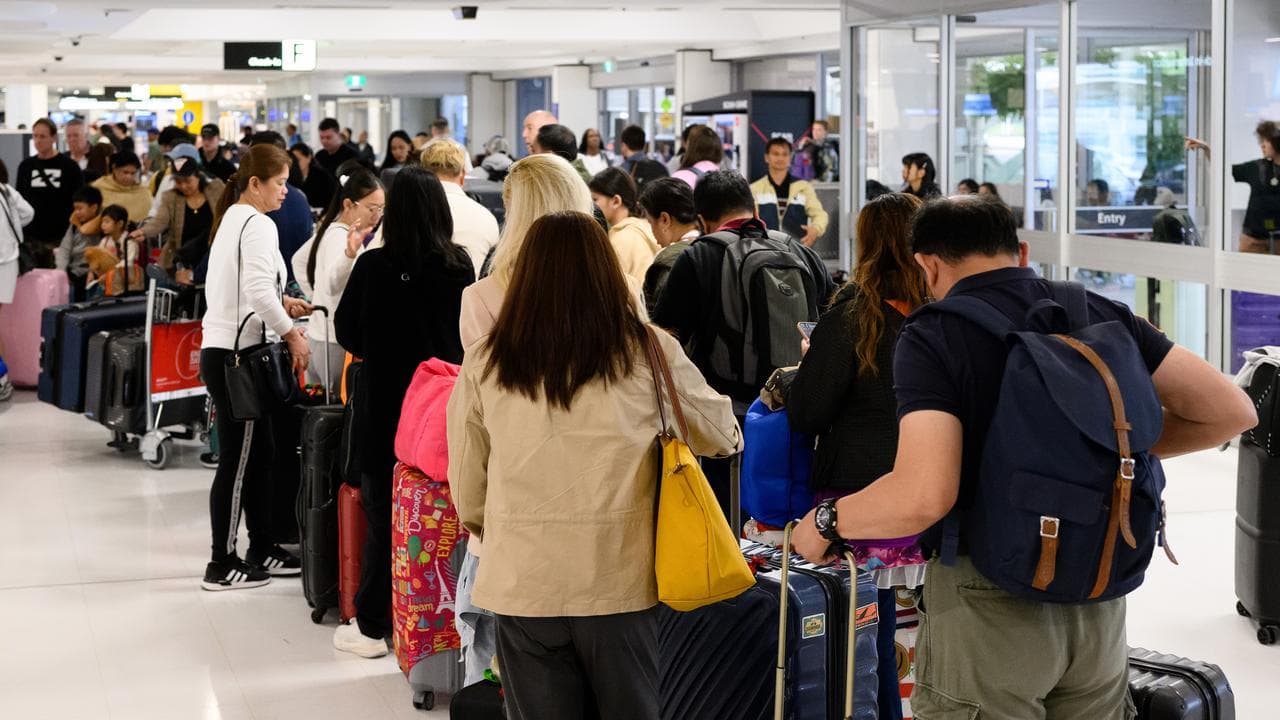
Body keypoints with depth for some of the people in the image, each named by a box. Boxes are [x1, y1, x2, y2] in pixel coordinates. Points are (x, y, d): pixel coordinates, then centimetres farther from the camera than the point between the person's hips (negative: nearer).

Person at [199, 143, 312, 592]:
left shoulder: (231, 219, 17)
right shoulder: (257, 225, -14)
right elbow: (259, 292, -24)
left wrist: (282, 303, 13)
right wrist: (291, 333, -14)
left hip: (221, 349, 10)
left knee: (259, 455, 15)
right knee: (238, 462, -3)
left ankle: (262, 550, 22)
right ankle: (222, 566, 3)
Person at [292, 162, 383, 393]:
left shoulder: (329, 229, 14)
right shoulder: (341, 236, -16)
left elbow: (299, 261, 29)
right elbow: (333, 285, -33)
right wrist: (350, 253, -49)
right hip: (337, 345, -10)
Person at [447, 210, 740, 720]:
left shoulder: (483, 364, -3)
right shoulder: (648, 351, -5)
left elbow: (466, 490, 5)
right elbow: (722, 437, 9)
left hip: (522, 583, 1)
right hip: (619, 581, 0)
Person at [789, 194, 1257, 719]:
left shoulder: (931, 337, -12)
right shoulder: (1105, 315, 3)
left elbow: (922, 496, -24)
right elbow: (1231, 410, 3)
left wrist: (825, 520, -7)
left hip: (990, 601, -5)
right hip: (1101, 600, 5)